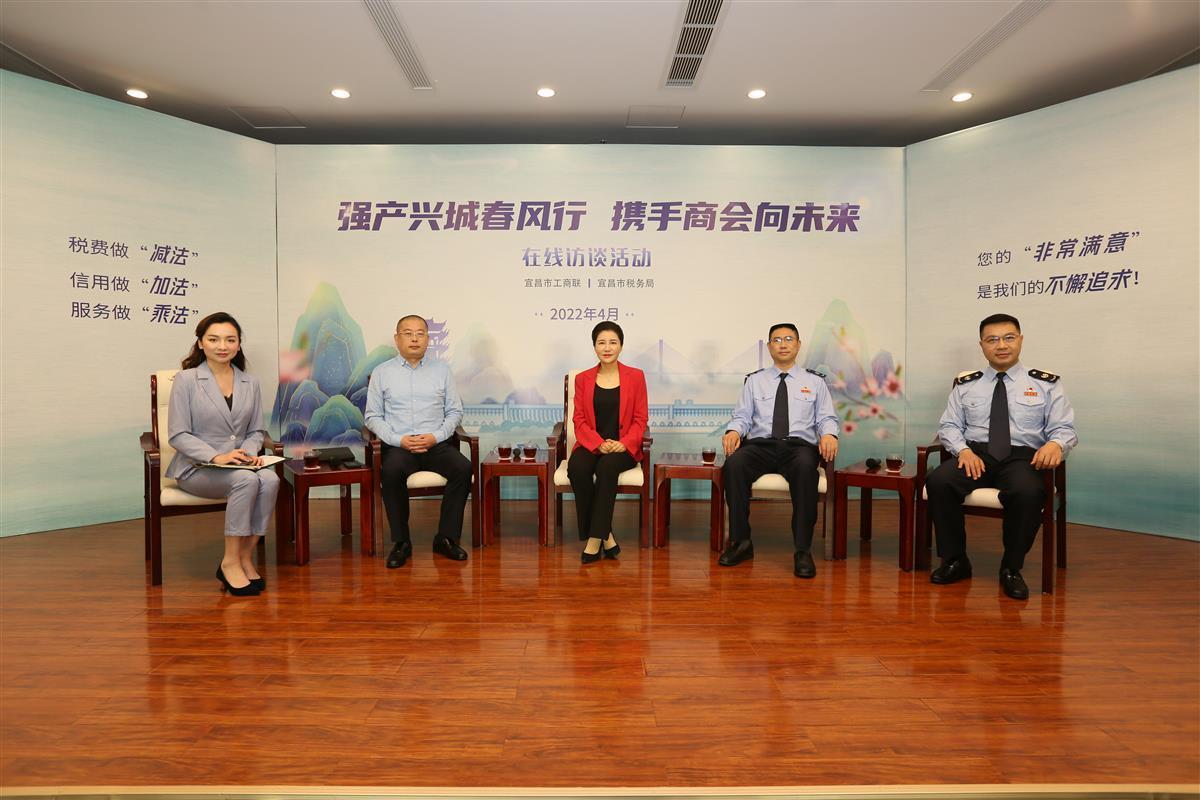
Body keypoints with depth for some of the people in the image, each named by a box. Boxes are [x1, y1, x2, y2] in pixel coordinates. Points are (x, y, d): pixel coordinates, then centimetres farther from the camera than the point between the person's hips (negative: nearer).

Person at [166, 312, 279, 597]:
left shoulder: (250, 382, 10)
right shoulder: (186, 379, -3)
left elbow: (256, 431, 13)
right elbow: (178, 435, -7)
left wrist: (250, 451, -10)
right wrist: (216, 457, -21)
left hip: (238, 464, 4)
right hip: (196, 468, -4)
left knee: (270, 479, -29)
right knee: (247, 480, -33)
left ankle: (245, 557, -17)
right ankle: (230, 561, -20)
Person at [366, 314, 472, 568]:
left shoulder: (441, 369, 13)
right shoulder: (382, 372, 10)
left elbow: (454, 411, 11)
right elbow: (373, 416, 7)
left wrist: (436, 436, -7)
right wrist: (398, 439, -10)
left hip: (436, 443, 1)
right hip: (398, 445, -1)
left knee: (463, 468, -28)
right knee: (392, 471, -34)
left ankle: (446, 538, -16)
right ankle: (401, 542, -19)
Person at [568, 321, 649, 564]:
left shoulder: (636, 376, 6)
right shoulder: (583, 379, 10)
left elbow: (640, 418, 3)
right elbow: (579, 419, 4)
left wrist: (624, 443, -16)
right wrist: (599, 443, -14)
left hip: (623, 447, -1)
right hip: (591, 444, 2)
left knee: (607, 467, -35)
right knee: (577, 468, -31)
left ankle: (595, 539, -26)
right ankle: (606, 536, -21)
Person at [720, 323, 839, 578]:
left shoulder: (815, 381, 18)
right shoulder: (754, 381, 20)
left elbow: (826, 418, 12)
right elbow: (742, 416, 14)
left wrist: (829, 434, -11)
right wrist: (734, 431, -9)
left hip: (799, 445, -1)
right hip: (760, 445, 1)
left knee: (805, 467, -38)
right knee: (733, 463, -33)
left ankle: (803, 550, -29)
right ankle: (740, 542, -20)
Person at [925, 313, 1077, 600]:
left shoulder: (1046, 383, 11)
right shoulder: (965, 384, 14)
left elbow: (1064, 428, 7)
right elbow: (949, 426, 10)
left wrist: (1055, 443, -18)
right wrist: (963, 449, -11)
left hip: (1022, 456, -1)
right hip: (976, 454, 1)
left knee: (1028, 493, -37)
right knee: (938, 482, -30)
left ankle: (1011, 569, -11)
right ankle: (954, 561, -9)